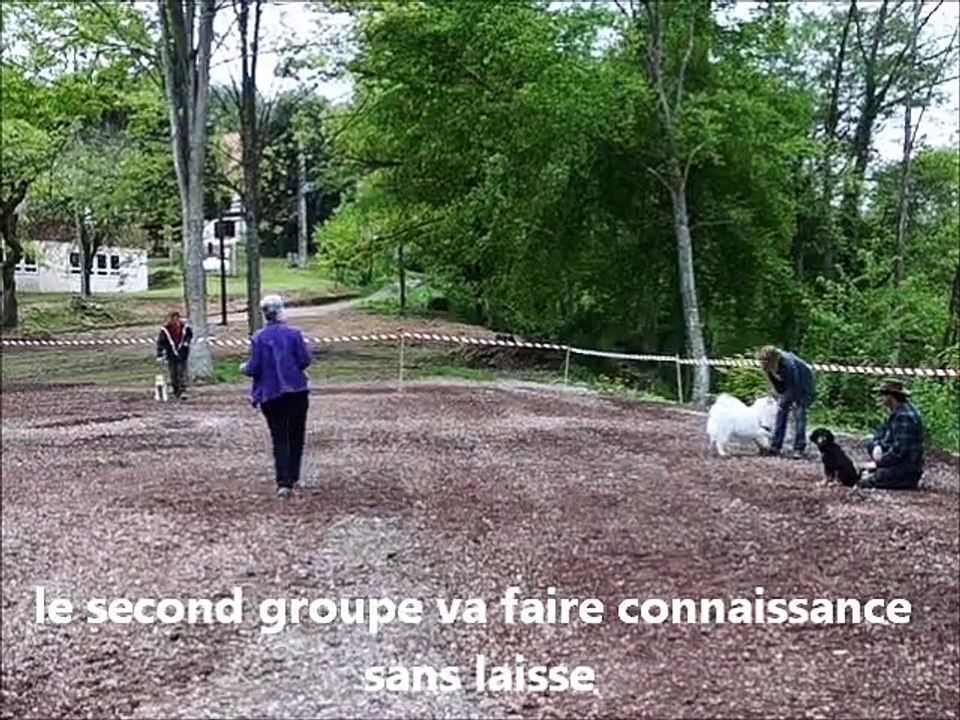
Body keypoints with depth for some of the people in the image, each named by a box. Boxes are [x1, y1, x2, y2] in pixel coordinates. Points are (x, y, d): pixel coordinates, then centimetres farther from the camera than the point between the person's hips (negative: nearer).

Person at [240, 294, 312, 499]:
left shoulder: (258, 337, -6)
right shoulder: (294, 333, -6)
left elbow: (255, 368, -7)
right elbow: (305, 360, -6)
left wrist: (244, 368, 15)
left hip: (271, 395, 0)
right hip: (296, 391, 0)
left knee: (279, 438, 4)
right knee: (296, 436, 14)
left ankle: (283, 482, -7)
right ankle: (293, 477, 20)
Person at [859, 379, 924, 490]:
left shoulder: (904, 416, -22)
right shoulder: (897, 411, 10)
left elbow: (899, 450, -25)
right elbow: (883, 430, 14)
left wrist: (878, 462, -15)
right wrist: (877, 446, -6)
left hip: (908, 470, -10)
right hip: (899, 462, 10)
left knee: (864, 484, -21)